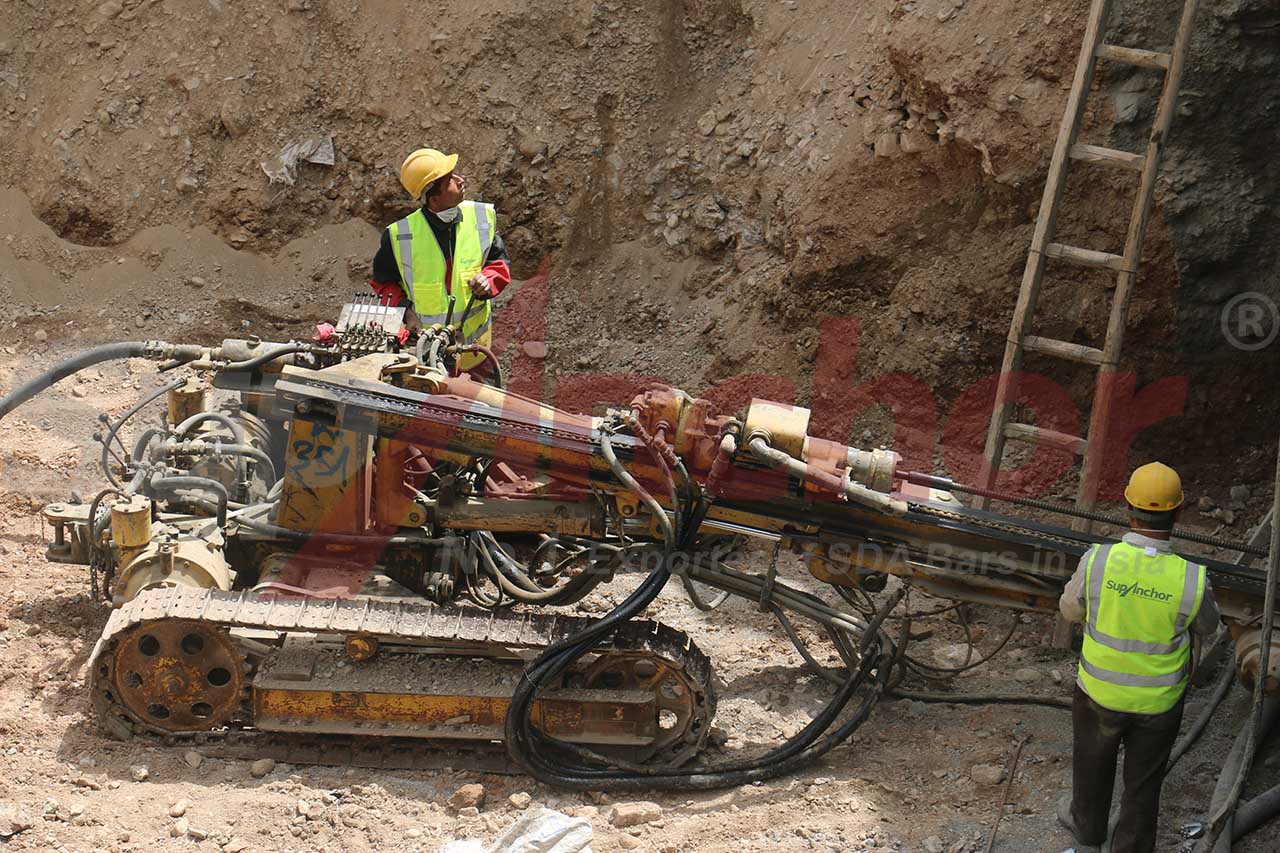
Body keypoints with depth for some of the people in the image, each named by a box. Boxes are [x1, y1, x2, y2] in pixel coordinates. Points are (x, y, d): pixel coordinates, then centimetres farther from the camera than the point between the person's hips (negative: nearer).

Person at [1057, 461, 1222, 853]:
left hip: (1100, 691, 1)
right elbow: (1206, 628, -4)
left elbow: (1071, 609, -6)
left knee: (1093, 762, 29)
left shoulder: (1097, 560, -25)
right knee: (1144, 778, 22)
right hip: (1159, 702, -1)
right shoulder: (1192, 581, -26)